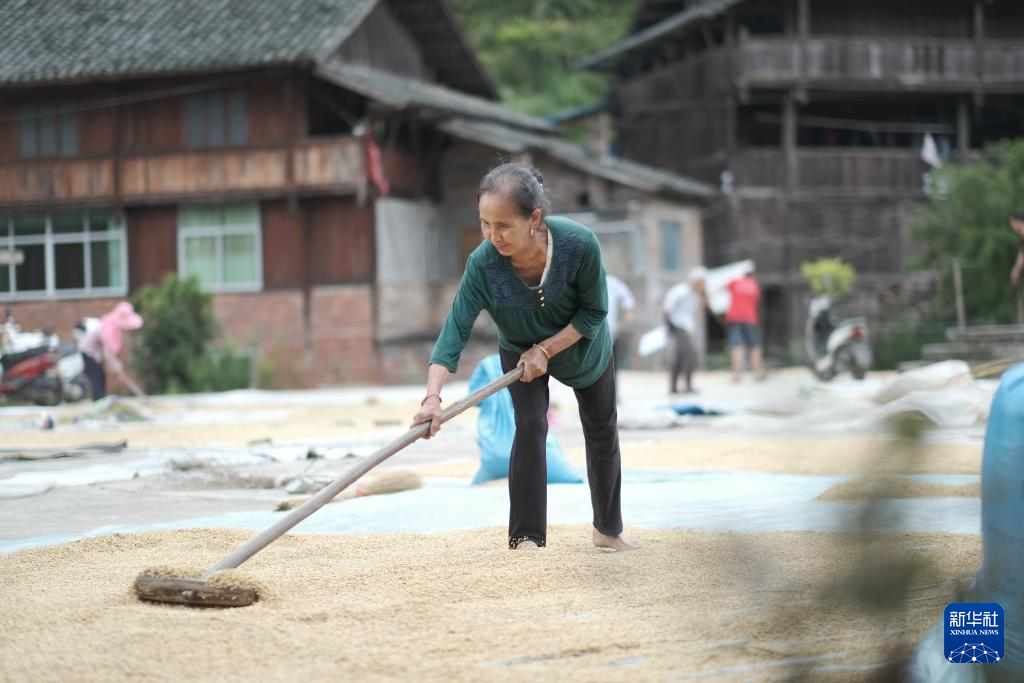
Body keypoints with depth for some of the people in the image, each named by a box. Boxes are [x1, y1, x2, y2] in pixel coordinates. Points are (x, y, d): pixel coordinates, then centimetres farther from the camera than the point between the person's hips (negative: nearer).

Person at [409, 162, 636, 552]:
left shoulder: (579, 244, -38)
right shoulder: (483, 263, -36)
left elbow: (594, 312, -25)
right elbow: (455, 329, -39)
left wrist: (546, 350, -30)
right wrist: (433, 396, -51)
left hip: (581, 343, 1)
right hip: (520, 349, -1)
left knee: (602, 431, 13)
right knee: (530, 426, -20)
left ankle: (608, 529, 33)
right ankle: (526, 537, -13)